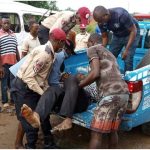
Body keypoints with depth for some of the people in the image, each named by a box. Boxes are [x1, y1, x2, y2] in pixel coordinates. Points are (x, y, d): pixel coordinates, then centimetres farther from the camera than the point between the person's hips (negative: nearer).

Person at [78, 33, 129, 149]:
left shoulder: (93, 49, 8)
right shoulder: (110, 54, 33)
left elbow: (95, 73, -6)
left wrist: (79, 85, 7)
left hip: (111, 95, -8)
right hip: (124, 93, 8)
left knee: (96, 133, -4)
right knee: (113, 131, 19)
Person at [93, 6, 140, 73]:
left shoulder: (121, 15, -37)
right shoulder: (101, 22, -19)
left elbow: (133, 31, -25)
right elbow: (105, 37, -3)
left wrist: (126, 50, -27)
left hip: (131, 34, -5)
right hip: (117, 36, 5)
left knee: (127, 59, -15)